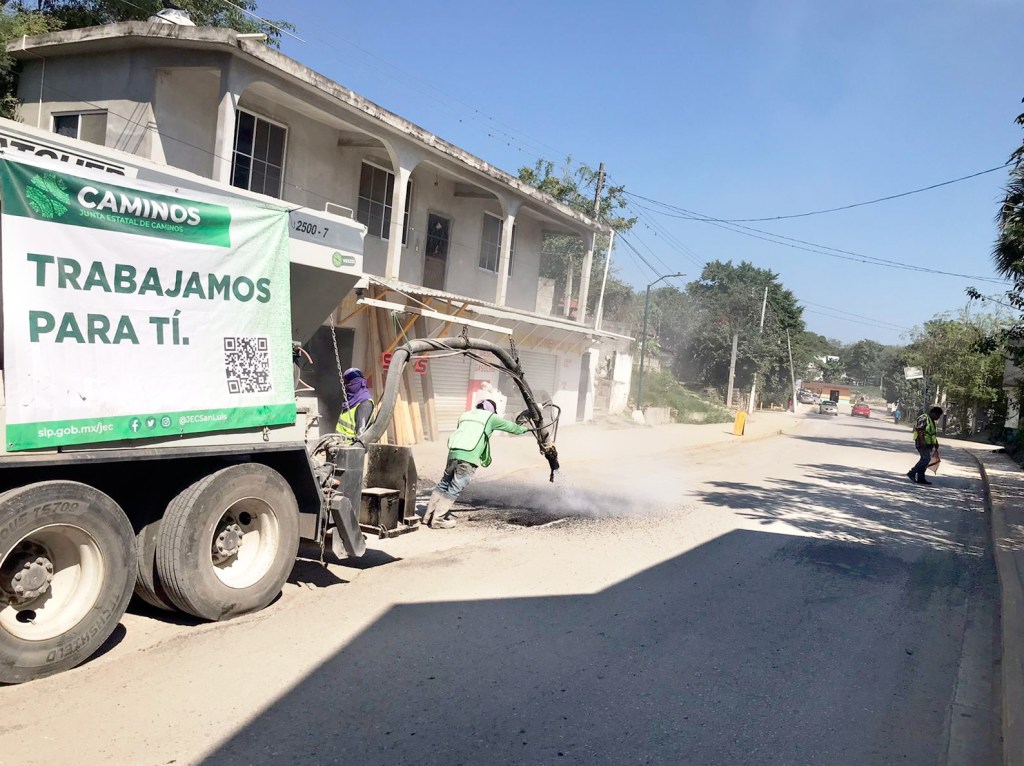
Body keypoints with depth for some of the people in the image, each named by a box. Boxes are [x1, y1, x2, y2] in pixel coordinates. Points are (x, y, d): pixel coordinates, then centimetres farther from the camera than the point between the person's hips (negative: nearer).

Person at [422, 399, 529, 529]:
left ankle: (429, 516, 18)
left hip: (453, 452, 6)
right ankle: (437, 520, -4)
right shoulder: (490, 417, 12)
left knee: (443, 484, 16)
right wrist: (523, 429, 40)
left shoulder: (464, 415, 27)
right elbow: (509, 426, 21)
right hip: (469, 456, -6)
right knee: (454, 489, -3)